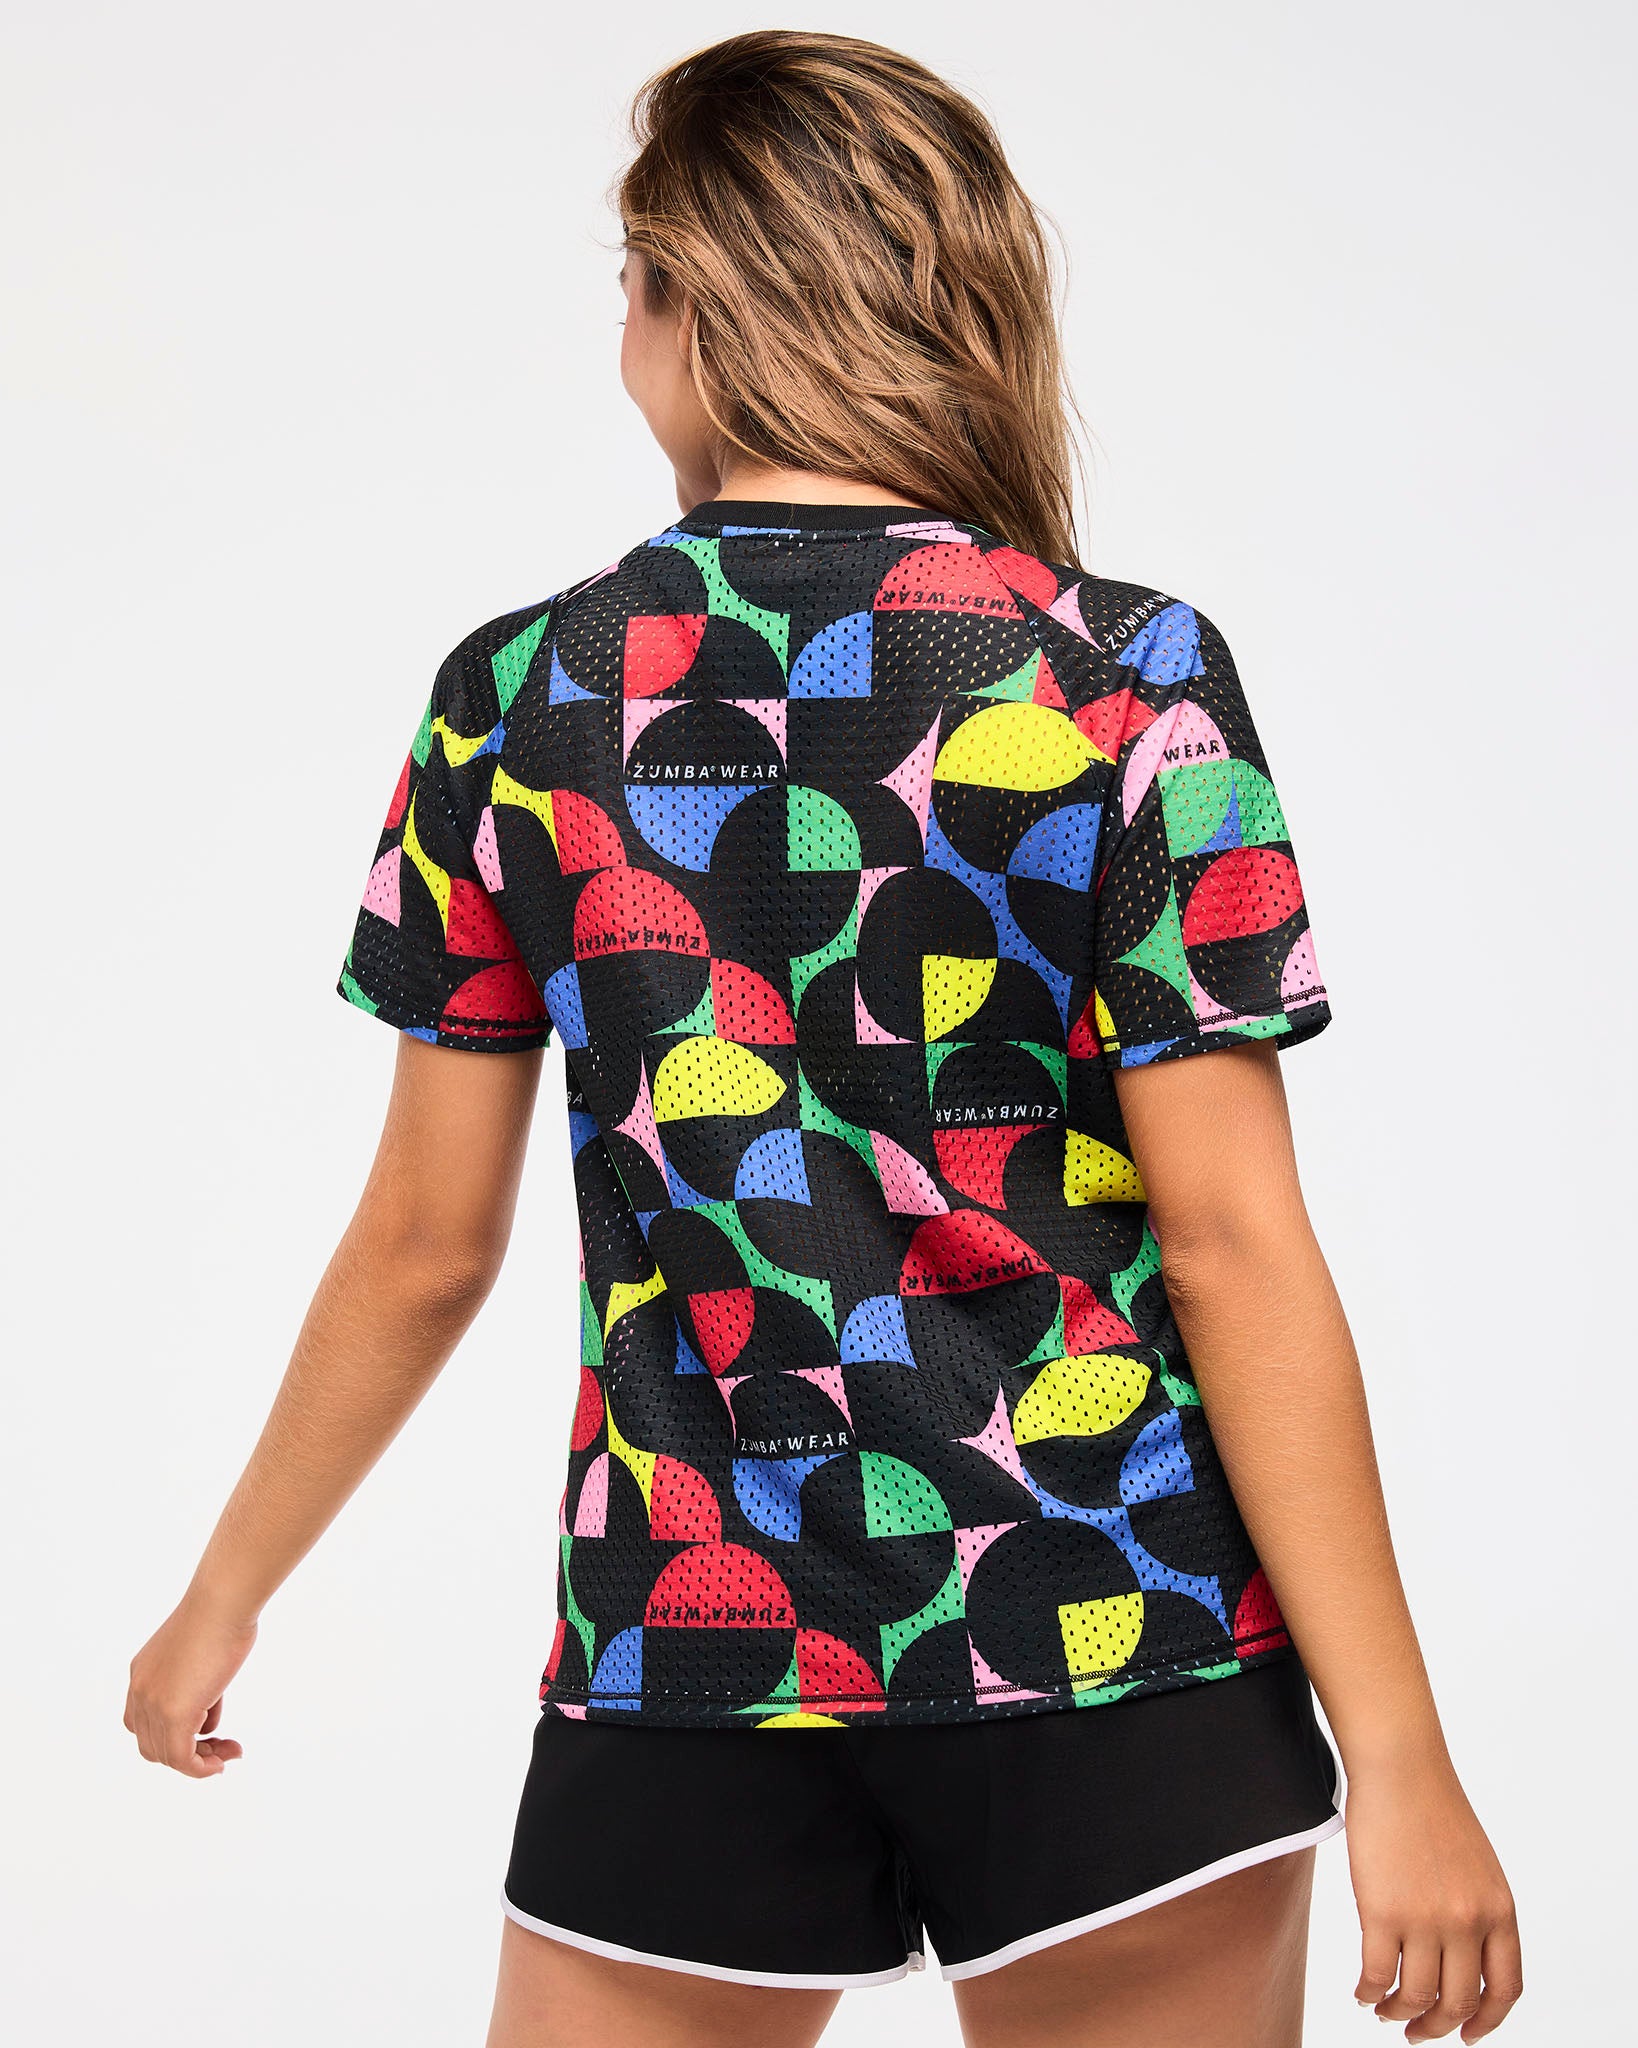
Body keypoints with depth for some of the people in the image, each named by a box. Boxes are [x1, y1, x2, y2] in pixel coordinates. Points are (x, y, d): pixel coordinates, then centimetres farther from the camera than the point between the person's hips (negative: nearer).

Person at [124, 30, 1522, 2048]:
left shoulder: (518, 698, 0)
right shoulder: (1129, 677, -6)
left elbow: (423, 1250, 4)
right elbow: (1231, 1245, -10)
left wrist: (225, 1595, 20)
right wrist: (1397, 1762, -6)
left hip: (686, 1651, 2)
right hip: (1116, 1650, -1)